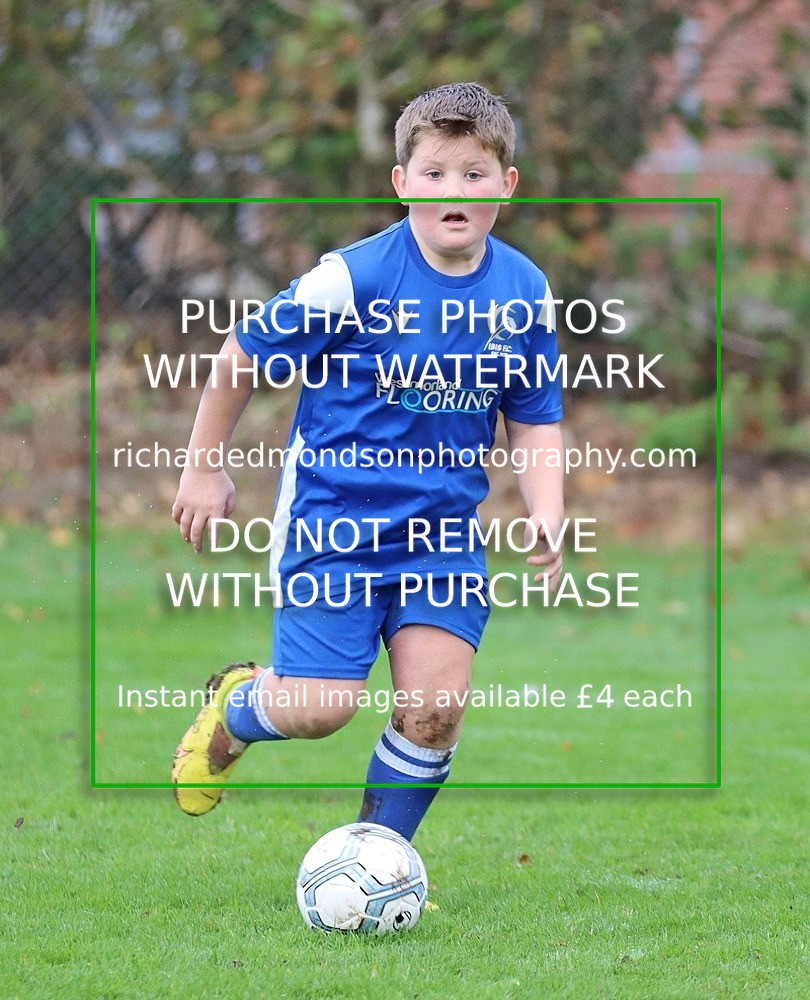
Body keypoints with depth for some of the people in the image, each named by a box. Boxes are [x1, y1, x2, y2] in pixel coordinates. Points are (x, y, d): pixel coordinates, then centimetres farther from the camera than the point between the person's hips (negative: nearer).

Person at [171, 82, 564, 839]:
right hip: (333, 514, -4)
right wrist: (204, 469, 4)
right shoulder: (351, 278, -15)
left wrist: (545, 511, -6)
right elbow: (242, 356, -2)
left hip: (443, 525, 4)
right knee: (320, 707, -10)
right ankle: (234, 708, 28)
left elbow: (535, 420, 11)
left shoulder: (525, 294, -1)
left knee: (436, 708, -6)